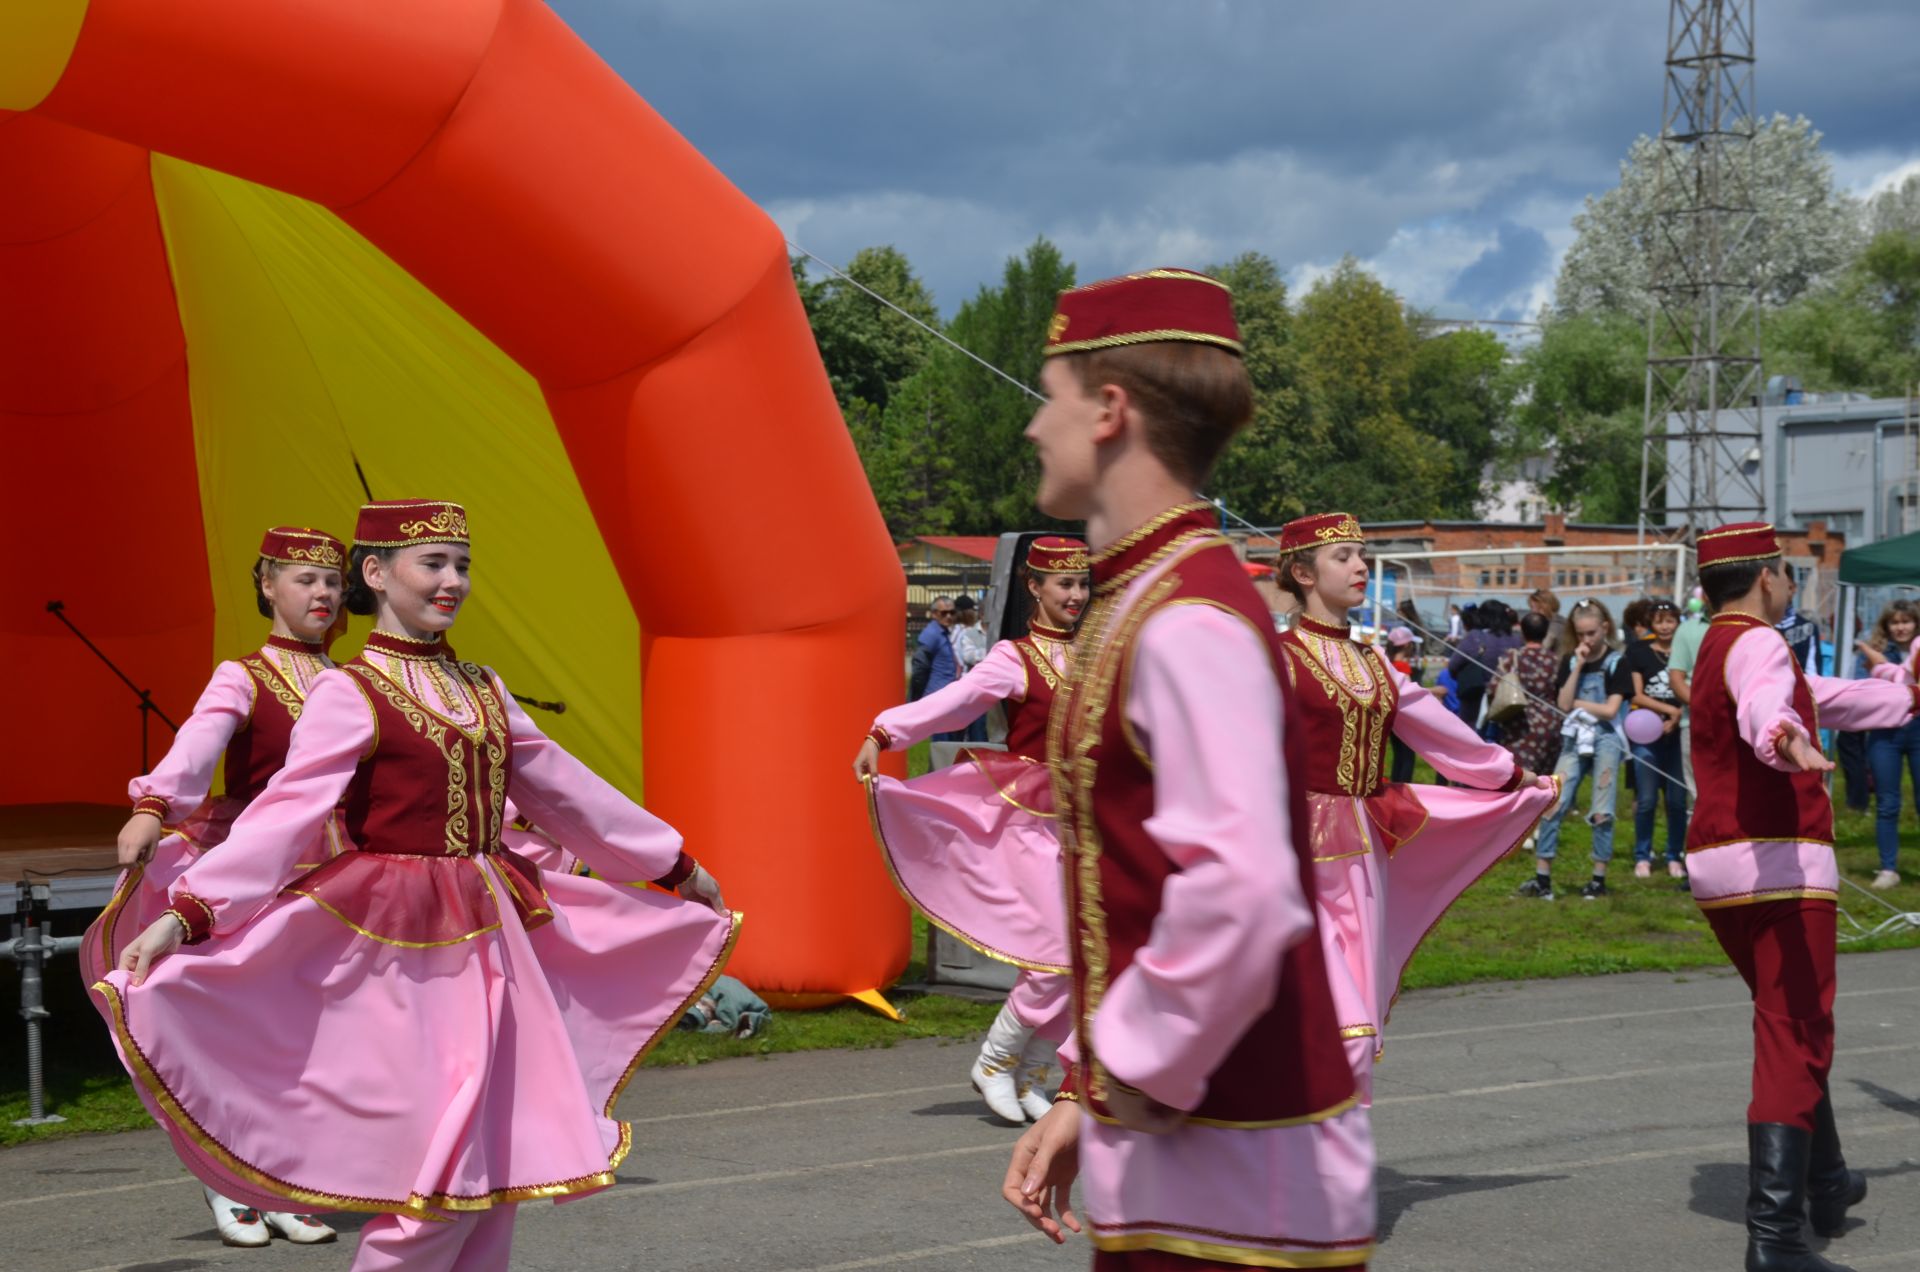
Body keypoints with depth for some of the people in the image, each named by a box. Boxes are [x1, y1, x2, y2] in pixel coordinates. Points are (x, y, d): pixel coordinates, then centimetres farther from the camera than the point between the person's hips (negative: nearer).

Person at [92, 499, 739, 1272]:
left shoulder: (482, 692, 13)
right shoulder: (348, 695, -8)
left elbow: (566, 791, 21)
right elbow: (283, 813, -19)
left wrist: (676, 866, 28)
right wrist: (187, 911, -32)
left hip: (489, 940, 7)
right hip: (402, 952, -7)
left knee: (499, 1171, 7)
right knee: (442, 1175, -9)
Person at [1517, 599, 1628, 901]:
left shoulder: (1616, 662, -2)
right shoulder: (1570, 660, 9)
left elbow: (1610, 709, -9)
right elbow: (1564, 704, -3)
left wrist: (1576, 703, -3)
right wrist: (1578, 666, -7)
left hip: (1605, 738, -3)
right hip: (1575, 740, 3)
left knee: (1601, 812, -2)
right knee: (1553, 805, -6)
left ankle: (1599, 879, 7)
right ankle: (1542, 877, -4)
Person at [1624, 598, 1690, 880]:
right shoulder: (1638, 652, 5)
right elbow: (1637, 696, 0)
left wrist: (1676, 719, -11)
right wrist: (1672, 709, -9)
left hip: (1678, 734, 1)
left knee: (1677, 800, 1)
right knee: (1646, 800, -3)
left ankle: (1675, 856, 12)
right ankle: (1642, 857, 7)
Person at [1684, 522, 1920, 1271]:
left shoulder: (1717, 650, 21)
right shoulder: (1757, 644, -10)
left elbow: (1822, 698, 35)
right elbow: (1765, 706, -35)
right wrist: (1788, 742, -57)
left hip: (1716, 867, 10)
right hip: (1780, 866, -10)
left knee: (1791, 1030, 24)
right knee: (1795, 1040, -11)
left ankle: (1825, 1183, 39)